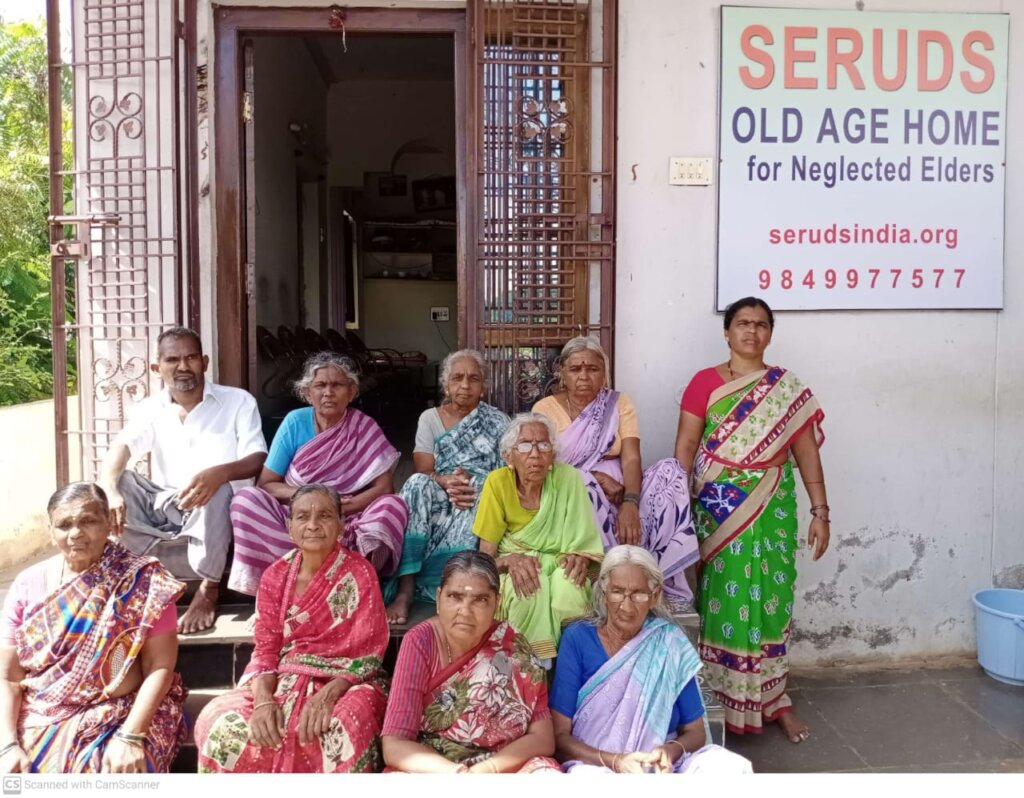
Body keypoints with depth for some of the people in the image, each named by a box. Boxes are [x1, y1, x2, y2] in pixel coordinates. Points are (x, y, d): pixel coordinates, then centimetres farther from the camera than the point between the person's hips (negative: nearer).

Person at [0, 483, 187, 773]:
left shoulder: (143, 579, -6)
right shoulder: (27, 584, 3)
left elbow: (160, 667, -9)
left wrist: (129, 737, -19)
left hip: (120, 718, -3)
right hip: (39, 720, 4)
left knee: (115, 772, -29)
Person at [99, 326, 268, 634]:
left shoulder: (238, 401, -3)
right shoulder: (151, 408, 8)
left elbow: (258, 460, -15)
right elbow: (120, 449, -8)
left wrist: (219, 473, -38)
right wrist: (109, 491, -31)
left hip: (215, 515, -3)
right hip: (163, 508, 4)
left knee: (215, 489, -36)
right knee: (121, 480, -19)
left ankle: (209, 590, -23)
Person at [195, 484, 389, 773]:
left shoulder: (358, 571, -6)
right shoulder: (275, 576, 5)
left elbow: (369, 653, -9)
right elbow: (265, 650, 2)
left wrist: (328, 694, -26)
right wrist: (263, 700, -18)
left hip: (345, 682, -3)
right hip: (284, 681, 4)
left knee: (340, 735, -37)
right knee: (219, 723, -23)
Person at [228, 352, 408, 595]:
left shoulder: (364, 428, -2)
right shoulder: (295, 423, 0)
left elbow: (384, 488, -7)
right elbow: (265, 484, 0)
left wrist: (339, 507, -20)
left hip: (346, 524, -1)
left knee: (393, 506, -28)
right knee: (246, 499, -25)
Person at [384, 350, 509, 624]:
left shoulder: (498, 422, 9)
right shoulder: (430, 418, 11)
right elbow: (423, 472, -1)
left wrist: (470, 482, -19)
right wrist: (446, 482, -24)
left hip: (481, 498, -1)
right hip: (439, 499, 1)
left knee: (481, 491, -36)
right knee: (417, 484, -32)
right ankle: (405, 590, -39)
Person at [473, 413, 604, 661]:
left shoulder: (567, 477, -13)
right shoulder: (498, 482, -13)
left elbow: (584, 541, -6)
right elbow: (486, 555, -9)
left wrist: (579, 557, -29)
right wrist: (512, 560, -30)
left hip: (557, 567, 1)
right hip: (514, 572, 0)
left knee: (569, 586, -34)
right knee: (528, 586, -35)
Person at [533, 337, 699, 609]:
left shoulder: (619, 403, 6)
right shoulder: (545, 408, 2)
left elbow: (632, 459, -7)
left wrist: (630, 503, -26)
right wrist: (596, 477, -20)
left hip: (618, 494, 3)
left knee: (670, 469, -21)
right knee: (583, 487, -36)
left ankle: (662, 580, -21)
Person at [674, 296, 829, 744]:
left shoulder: (788, 388, 6)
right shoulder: (705, 382, 1)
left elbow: (807, 451, 5)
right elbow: (685, 445, -2)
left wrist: (820, 511, 0)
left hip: (773, 508, 2)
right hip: (718, 508, -2)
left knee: (771, 596, 8)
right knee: (723, 597, 2)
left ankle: (772, 697, 23)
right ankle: (723, 699, 17)